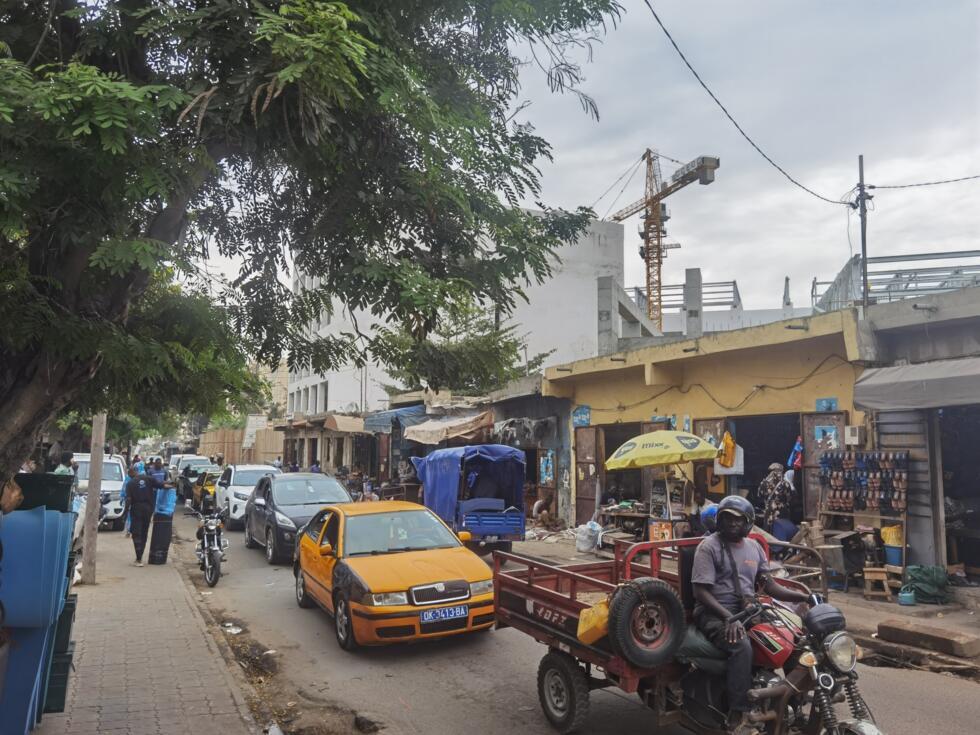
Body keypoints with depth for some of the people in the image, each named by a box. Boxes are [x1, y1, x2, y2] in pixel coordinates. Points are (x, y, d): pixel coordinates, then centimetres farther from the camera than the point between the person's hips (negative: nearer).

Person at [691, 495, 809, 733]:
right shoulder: (708, 547, -7)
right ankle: (737, 716, -27)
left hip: (748, 610, 7)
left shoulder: (754, 546, 14)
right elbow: (700, 592, -14)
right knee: (742, 647, -34)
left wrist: (803, 596, -1)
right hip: (714, 613, -6)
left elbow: (768, 585, 13)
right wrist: (728, 617, -27)